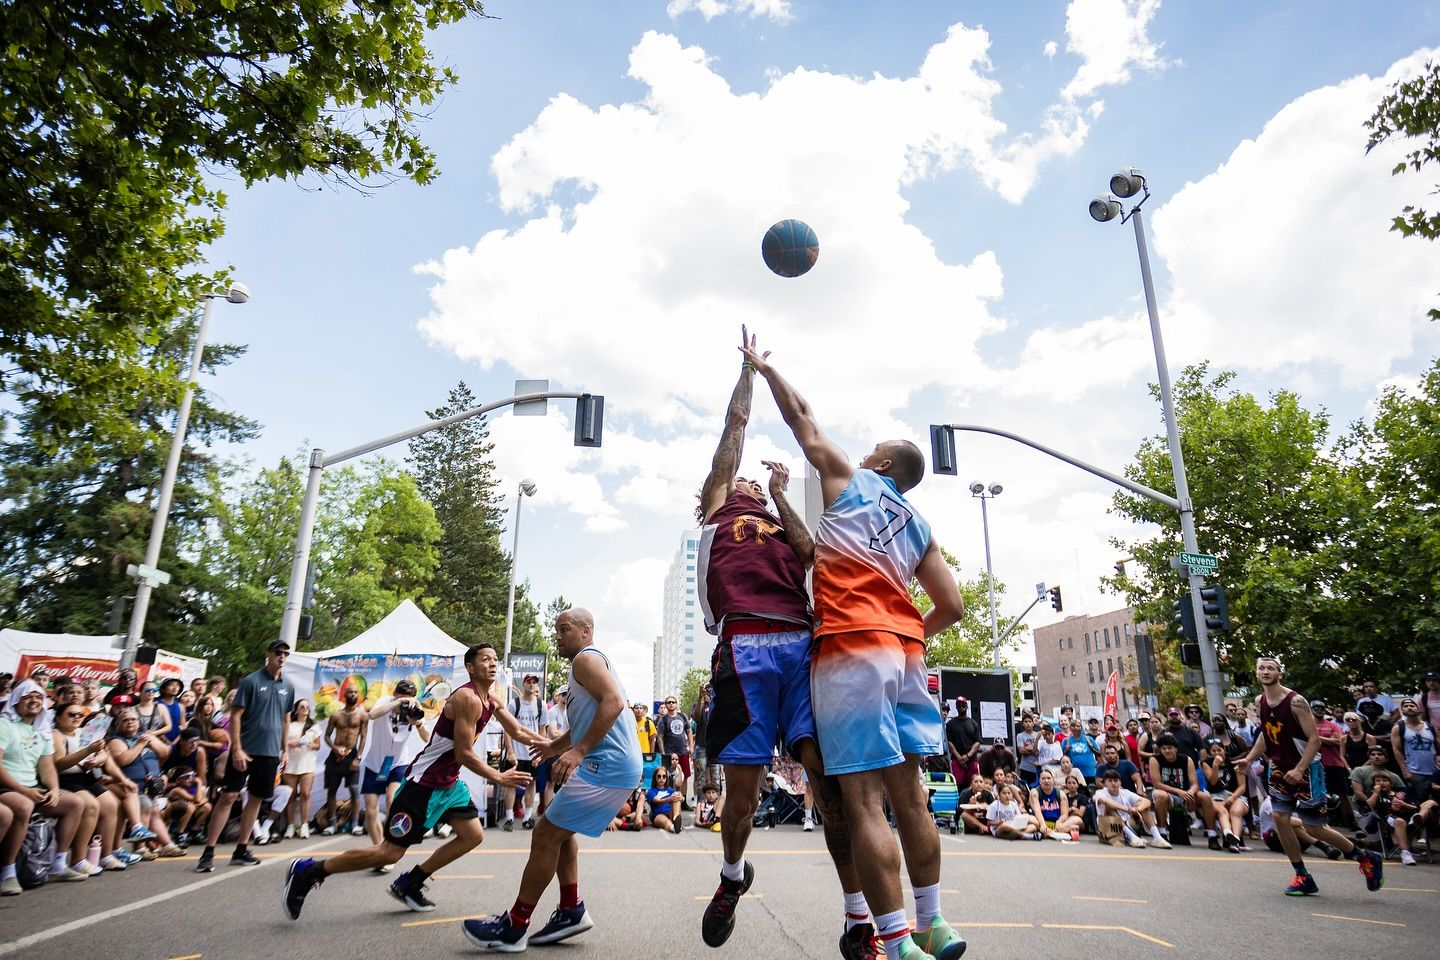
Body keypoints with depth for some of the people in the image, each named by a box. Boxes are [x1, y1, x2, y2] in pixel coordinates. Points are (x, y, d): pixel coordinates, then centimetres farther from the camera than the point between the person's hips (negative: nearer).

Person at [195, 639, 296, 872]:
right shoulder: (251, 681, -7)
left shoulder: (288, 687, 8)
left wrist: (284, 750, 13)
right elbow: (235, 715, -9)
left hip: (270, 753, 5)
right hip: (246, 750, -5)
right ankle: (208, 852, 2)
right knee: (228, 796, -6)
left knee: (256, 799, 10)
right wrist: (237, 749, -16)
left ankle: (241, 850, 19)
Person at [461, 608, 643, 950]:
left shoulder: (586, 658, -8)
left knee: (546, 834, -4)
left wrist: (579, 750, -27)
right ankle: (571, 911, 24)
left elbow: (614, 701, -25)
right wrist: (554, 747, 29)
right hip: (616, 766, 11)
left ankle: (514, 927, 6)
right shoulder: (591, 664, 24)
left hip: (607, 767, -11)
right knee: (559, 829, 22)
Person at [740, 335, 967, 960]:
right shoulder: (919, 529, 22)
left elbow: (802, 419, 17)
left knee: (864, 800, -6)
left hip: (850, 650, -7)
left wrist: (762, 367, 31)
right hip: (904, 651, 7)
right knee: (908, 794, 15)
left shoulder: (849, 481, 10)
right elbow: (951, 608, 16)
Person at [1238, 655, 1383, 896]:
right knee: (1280, 818, -2)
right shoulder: (1260, 701, 1)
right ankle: (1303, 877, 9)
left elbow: (1314, 739, -19)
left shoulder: (1295, 701, -19)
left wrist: (1299, 770, -26)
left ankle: (1365, 858, 25)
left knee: (1313, 827, 0)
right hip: (1279, 768, 6)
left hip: (1306, 769, -6)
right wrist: (1249, 758, 7)